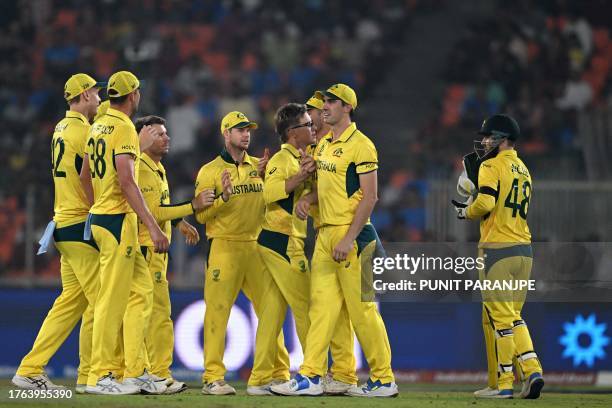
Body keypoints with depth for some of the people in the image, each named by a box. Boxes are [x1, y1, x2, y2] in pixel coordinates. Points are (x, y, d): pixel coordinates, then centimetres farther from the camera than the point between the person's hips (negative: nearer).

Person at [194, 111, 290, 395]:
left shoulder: (260, 167, 14)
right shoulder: (210, 171, 2)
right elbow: (201, 214, -4)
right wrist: (223, 197, -19)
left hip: (257, 246, 4)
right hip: (224, 247, -4)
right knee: (217, 310, -8)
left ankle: (279, 373, 12)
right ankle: (213, 377, -7)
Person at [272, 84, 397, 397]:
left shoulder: (359, 145, -10)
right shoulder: (324, 147, 16)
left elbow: (369, 196, -15)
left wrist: (349, 239, -20)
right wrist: (306, 199, 5)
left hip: (349, 233, -8)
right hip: (324, 233, 9)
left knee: (362, 309, -5)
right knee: (321, 304, 5)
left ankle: (383, 380, 2)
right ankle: (310, 376, 4)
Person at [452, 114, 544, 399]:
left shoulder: (492, 166, -7)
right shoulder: (523, 170, 18)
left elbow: (485, 203, -19)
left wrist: (465, 212, 0)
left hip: (497, 249, -7)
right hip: (524, 249, 7)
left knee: (500, 317, -3)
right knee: (512, 316, 14)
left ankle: (503, 384, -1)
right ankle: (531, 370, -1)